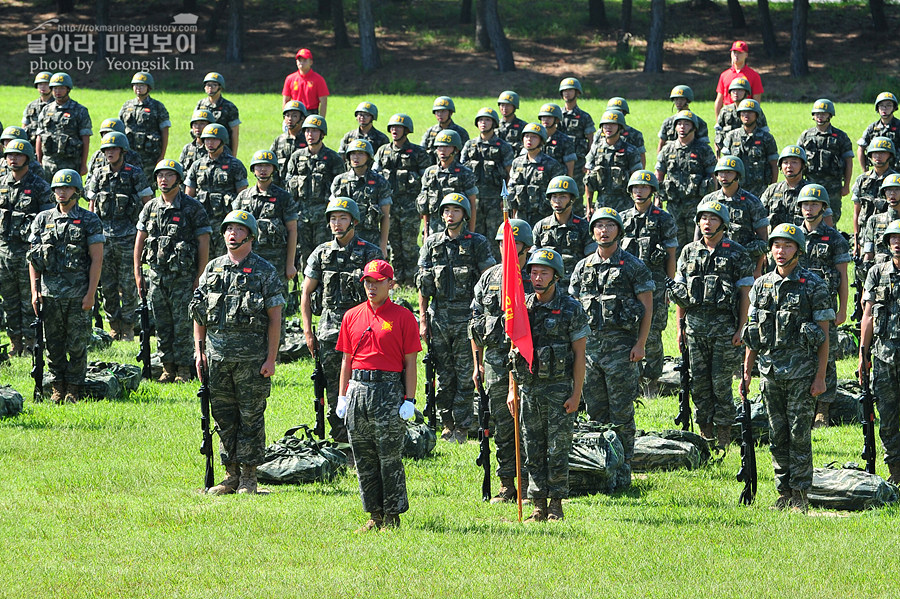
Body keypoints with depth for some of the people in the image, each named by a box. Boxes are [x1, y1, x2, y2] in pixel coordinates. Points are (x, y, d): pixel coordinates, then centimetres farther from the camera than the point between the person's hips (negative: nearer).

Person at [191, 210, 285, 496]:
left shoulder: (264, 271, -2)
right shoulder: (213, 269, 11)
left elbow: (275, 318, -4)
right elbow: (198, 313, 15)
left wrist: (271, 359, -10)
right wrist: (199, 351, 6)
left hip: (252, 358, -4)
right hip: (217, 355, 4)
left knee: (251, 418, -1)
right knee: (224, 417, 7)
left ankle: (248, 478, 5)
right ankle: (231, 475, 16)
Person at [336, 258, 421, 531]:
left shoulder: (403, 317, 0)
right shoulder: (352, 316, 13)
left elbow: (410, 363, -2)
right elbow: (347, 360, 16)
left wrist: (409, 399, -8)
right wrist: (343, 397, 10)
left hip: (389, 391, -5)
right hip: (358, 390, 5)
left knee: (390, 458, -3)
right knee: (364, 459, 6)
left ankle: (392, 517, 3)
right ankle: (375, 515, 13)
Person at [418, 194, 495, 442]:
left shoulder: (477, 243, 0)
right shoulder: (432, 243, 9)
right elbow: (423, 284, 11)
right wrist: (423, 319, 6)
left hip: (467, 316, -3)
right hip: (439, 316, 3)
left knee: (465, 375, -3)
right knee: (444, 374, 6)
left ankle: (462, 426, 3)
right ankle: (447, 425, 14)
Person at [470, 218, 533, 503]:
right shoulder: (489, 278, 9)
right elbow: (476, 321, 14)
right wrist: (478, 363, 10)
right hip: (495, 361, 3)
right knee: (502, 427, 6)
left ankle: (528, 485, 5)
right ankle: (506, 485, 12)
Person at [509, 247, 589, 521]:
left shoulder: (571, 310, -5)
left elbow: (579, 355, -4)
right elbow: (514, 350, 12)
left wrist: (576, 394, -9)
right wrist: (512, 390, 8)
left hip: (559, 388, -4)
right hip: (529, 388, 4)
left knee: (558, 450, -2)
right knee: (533, 451, 5)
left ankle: (556, 505, 6)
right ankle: (538, 506, 11)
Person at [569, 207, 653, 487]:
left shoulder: (633, 266, -1)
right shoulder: (583, 267, 12)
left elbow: (647, 307, -2)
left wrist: (640, 344, -10)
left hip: (621, 346, -4)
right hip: (589, 345, 4)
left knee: (621, 412, -3)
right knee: (596, 411, 7)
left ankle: (623, 469, 1)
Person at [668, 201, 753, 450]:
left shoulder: (737, 253, -1)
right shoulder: (689, 252, 10)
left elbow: (745, 294, -2)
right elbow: (679, 291, 13)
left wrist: (741, 329, -9)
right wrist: (679, 326, 7)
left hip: (724, 326, -4)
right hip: (695, 326, 4)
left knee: (721, 383, -3)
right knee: (699, 383, 6)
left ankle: (723, 439, 6)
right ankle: (705, 436, 16)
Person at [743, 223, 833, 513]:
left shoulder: (814, 285, -4)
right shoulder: (762, 285, 10)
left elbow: (824, 335, -5)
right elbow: (753, 332, 14)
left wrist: (820, 377, -10)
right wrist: (746, 371, 9)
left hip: (801, 370, -4)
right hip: (770, 369, 4)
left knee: (799, 435, -4)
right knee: (777, 435, 6)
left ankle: (800, 496, 1)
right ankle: (784, 494, 13)